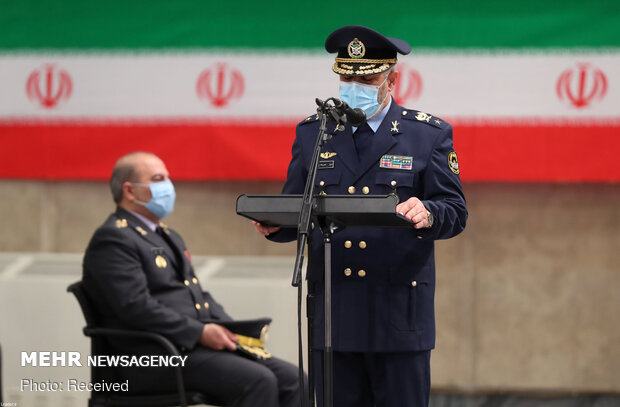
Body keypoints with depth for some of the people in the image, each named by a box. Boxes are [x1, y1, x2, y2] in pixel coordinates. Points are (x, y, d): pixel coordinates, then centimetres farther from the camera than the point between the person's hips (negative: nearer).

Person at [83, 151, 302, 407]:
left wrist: (231, 332, 7)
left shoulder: (168, 237, 26)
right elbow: (137, 307, -18)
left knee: (291, 379, -7)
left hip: (195, 346, 10)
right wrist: (200, 333, -19)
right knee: (258, 381, -26)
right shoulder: (112, 240, -6)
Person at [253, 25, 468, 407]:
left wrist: (427, 214, -24)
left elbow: (455, 212, -1)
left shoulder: (429, 134, 4)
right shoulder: (312, 133, 12)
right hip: (333, 315, 2)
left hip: (399, 316, -2)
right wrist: (275, 224, -12)